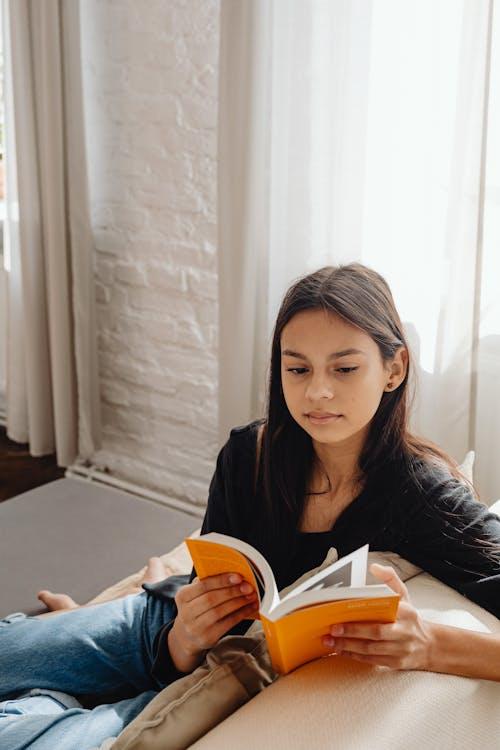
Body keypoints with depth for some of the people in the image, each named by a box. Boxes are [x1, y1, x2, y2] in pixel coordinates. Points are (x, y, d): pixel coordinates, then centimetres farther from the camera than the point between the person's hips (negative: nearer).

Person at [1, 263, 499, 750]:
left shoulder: (425, 495, -24)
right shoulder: (247, 455, -15)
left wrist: (429, 645, -50)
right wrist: (187, 638, -34)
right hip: (170, 629, 4)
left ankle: (47, 704, 9)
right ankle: (46, 704, 23)